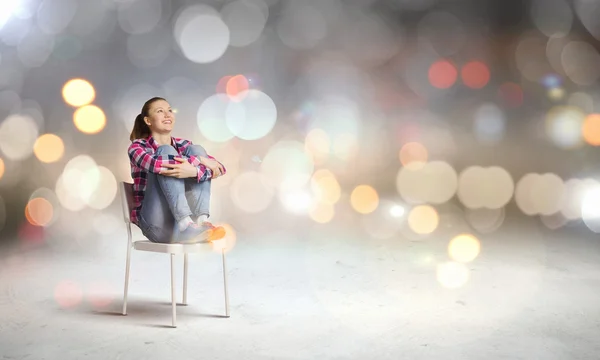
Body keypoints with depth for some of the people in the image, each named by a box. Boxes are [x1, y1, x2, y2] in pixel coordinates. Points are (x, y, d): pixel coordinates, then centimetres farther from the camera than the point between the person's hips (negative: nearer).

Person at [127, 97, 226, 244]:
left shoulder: (182, 145, 13)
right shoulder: (138, 146, 3)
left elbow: (220, 168, -4)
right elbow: (154, 163, -23)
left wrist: (194, 171, -26)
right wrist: (199, 160, -19)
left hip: (184, 214, 4)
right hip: (157, 223, -3)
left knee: (196, 150, -8)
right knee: (166, 151, -18)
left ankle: (201, 221, -27)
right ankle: (187, 225, -36)